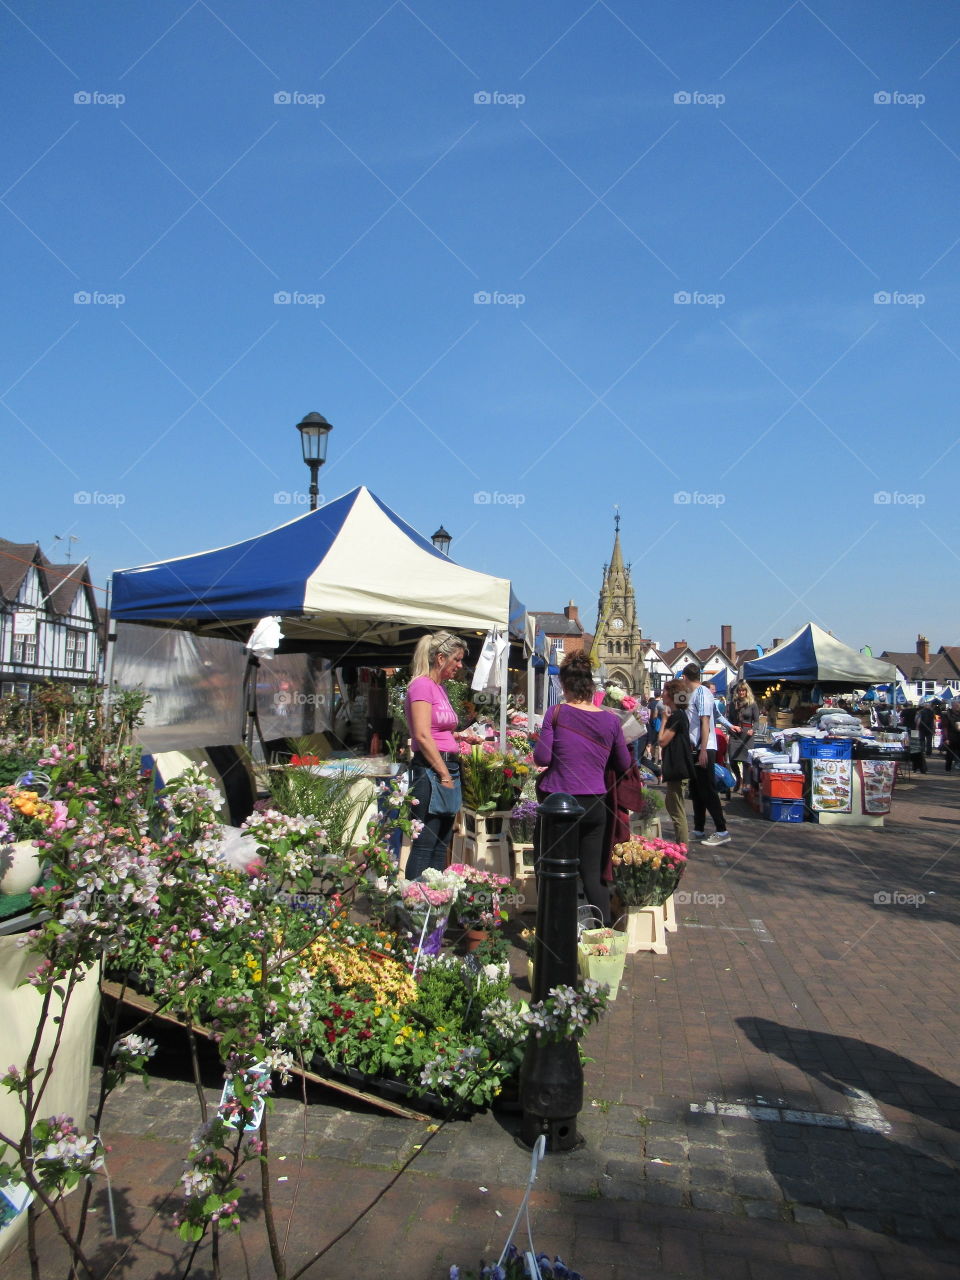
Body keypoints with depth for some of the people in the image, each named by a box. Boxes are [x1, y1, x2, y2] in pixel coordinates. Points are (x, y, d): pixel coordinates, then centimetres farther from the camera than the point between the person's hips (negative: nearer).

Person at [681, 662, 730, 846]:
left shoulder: (702, 693, -13)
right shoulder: (692, 694, 15)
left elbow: (705, 723, -19)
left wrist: (703, 751, -23)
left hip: (704, 749, -10)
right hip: (695, 749, 10)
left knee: (707, 791, -8)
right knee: (696, 790, 14)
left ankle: (722, 832, -4)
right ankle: (698, 830, 21)